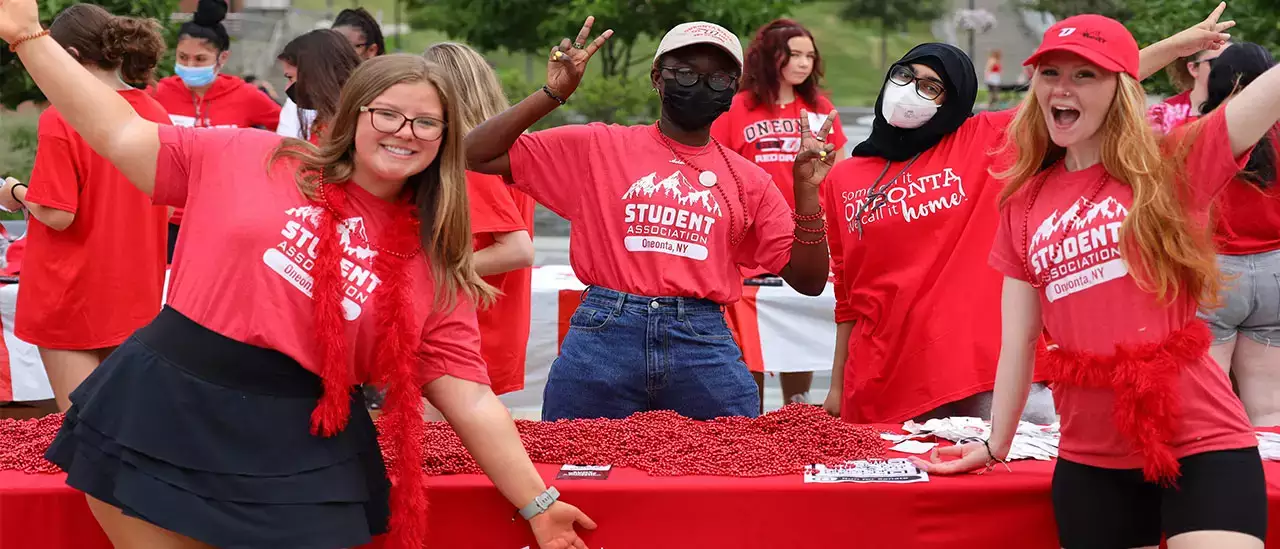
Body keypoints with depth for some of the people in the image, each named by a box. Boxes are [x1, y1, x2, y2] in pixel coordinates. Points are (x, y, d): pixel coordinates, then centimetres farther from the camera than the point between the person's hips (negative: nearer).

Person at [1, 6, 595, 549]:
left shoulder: (435, 266, 4)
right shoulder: (250, 157, 3)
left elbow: (470, 398, 4)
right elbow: (121, 134, 7)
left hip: (298, 455, 1)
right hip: (160, 413, 0)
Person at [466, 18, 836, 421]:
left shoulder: (748, 180, 12)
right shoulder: (598, 147, 6)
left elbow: (808, 281, 10)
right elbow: (477, 155, 2)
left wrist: (806, 191, -1)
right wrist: (552, 95, -6)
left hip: (705, 346, 2)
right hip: (602, 340, -1)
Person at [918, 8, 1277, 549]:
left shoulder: (1175, 167, -1)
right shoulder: (1025, 204, 11)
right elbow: (1018, 340, 16)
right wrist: (995, 446, 18)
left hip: (1201, 443, -4)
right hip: (1090, 458, 4)